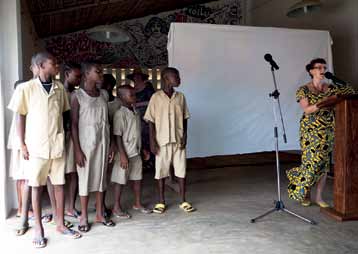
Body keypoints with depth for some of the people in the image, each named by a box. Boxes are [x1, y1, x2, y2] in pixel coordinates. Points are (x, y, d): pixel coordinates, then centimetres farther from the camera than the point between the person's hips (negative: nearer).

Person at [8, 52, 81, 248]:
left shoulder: (59, 88, 6)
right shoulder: (26, 88, -3)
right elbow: (21, 117, 0)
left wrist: (64, 138, 9)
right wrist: (22, 144, -3)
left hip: (58, 144, 3)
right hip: (37, 145, -3)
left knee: (59, 184, 8)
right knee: (37, 186, 5)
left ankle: (60, 224, 21)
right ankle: (38, 228, 18)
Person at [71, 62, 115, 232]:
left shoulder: (104, 94, 8)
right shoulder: (77, 96, -7)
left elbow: (107, 120, 11)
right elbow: (73, 124, -9)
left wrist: (110, 143, 8)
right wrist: (77, 149, -13)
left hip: (103, 142, 5)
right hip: (86, 143, -5)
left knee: (101, 176, 10)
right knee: (85, 178, 4)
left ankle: (99, 214, 22)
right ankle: (84, 217, 17)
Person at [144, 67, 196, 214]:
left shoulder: (180, 97, 4)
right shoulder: (156, 97, -5)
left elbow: (185, 118, 8)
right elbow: (151, 121, -4)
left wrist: (184, 136, -3)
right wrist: (152, 141, -9)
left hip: (179, 140, 3)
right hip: (162, 141, -2)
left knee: (181, 170, 7)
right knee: (161, 171, 7)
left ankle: (183, 201, 20)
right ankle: (161, 201, 22)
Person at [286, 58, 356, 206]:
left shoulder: (332, 89, 9)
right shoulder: (304, 90, -1)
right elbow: (306, 110, -13)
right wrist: (323, 102, -25)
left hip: (328, 131, 4)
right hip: (311, 131, -3)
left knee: (324, 164, 4)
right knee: (310, 162, -3)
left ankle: (319, 197, 16)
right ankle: (305, 194, 18)